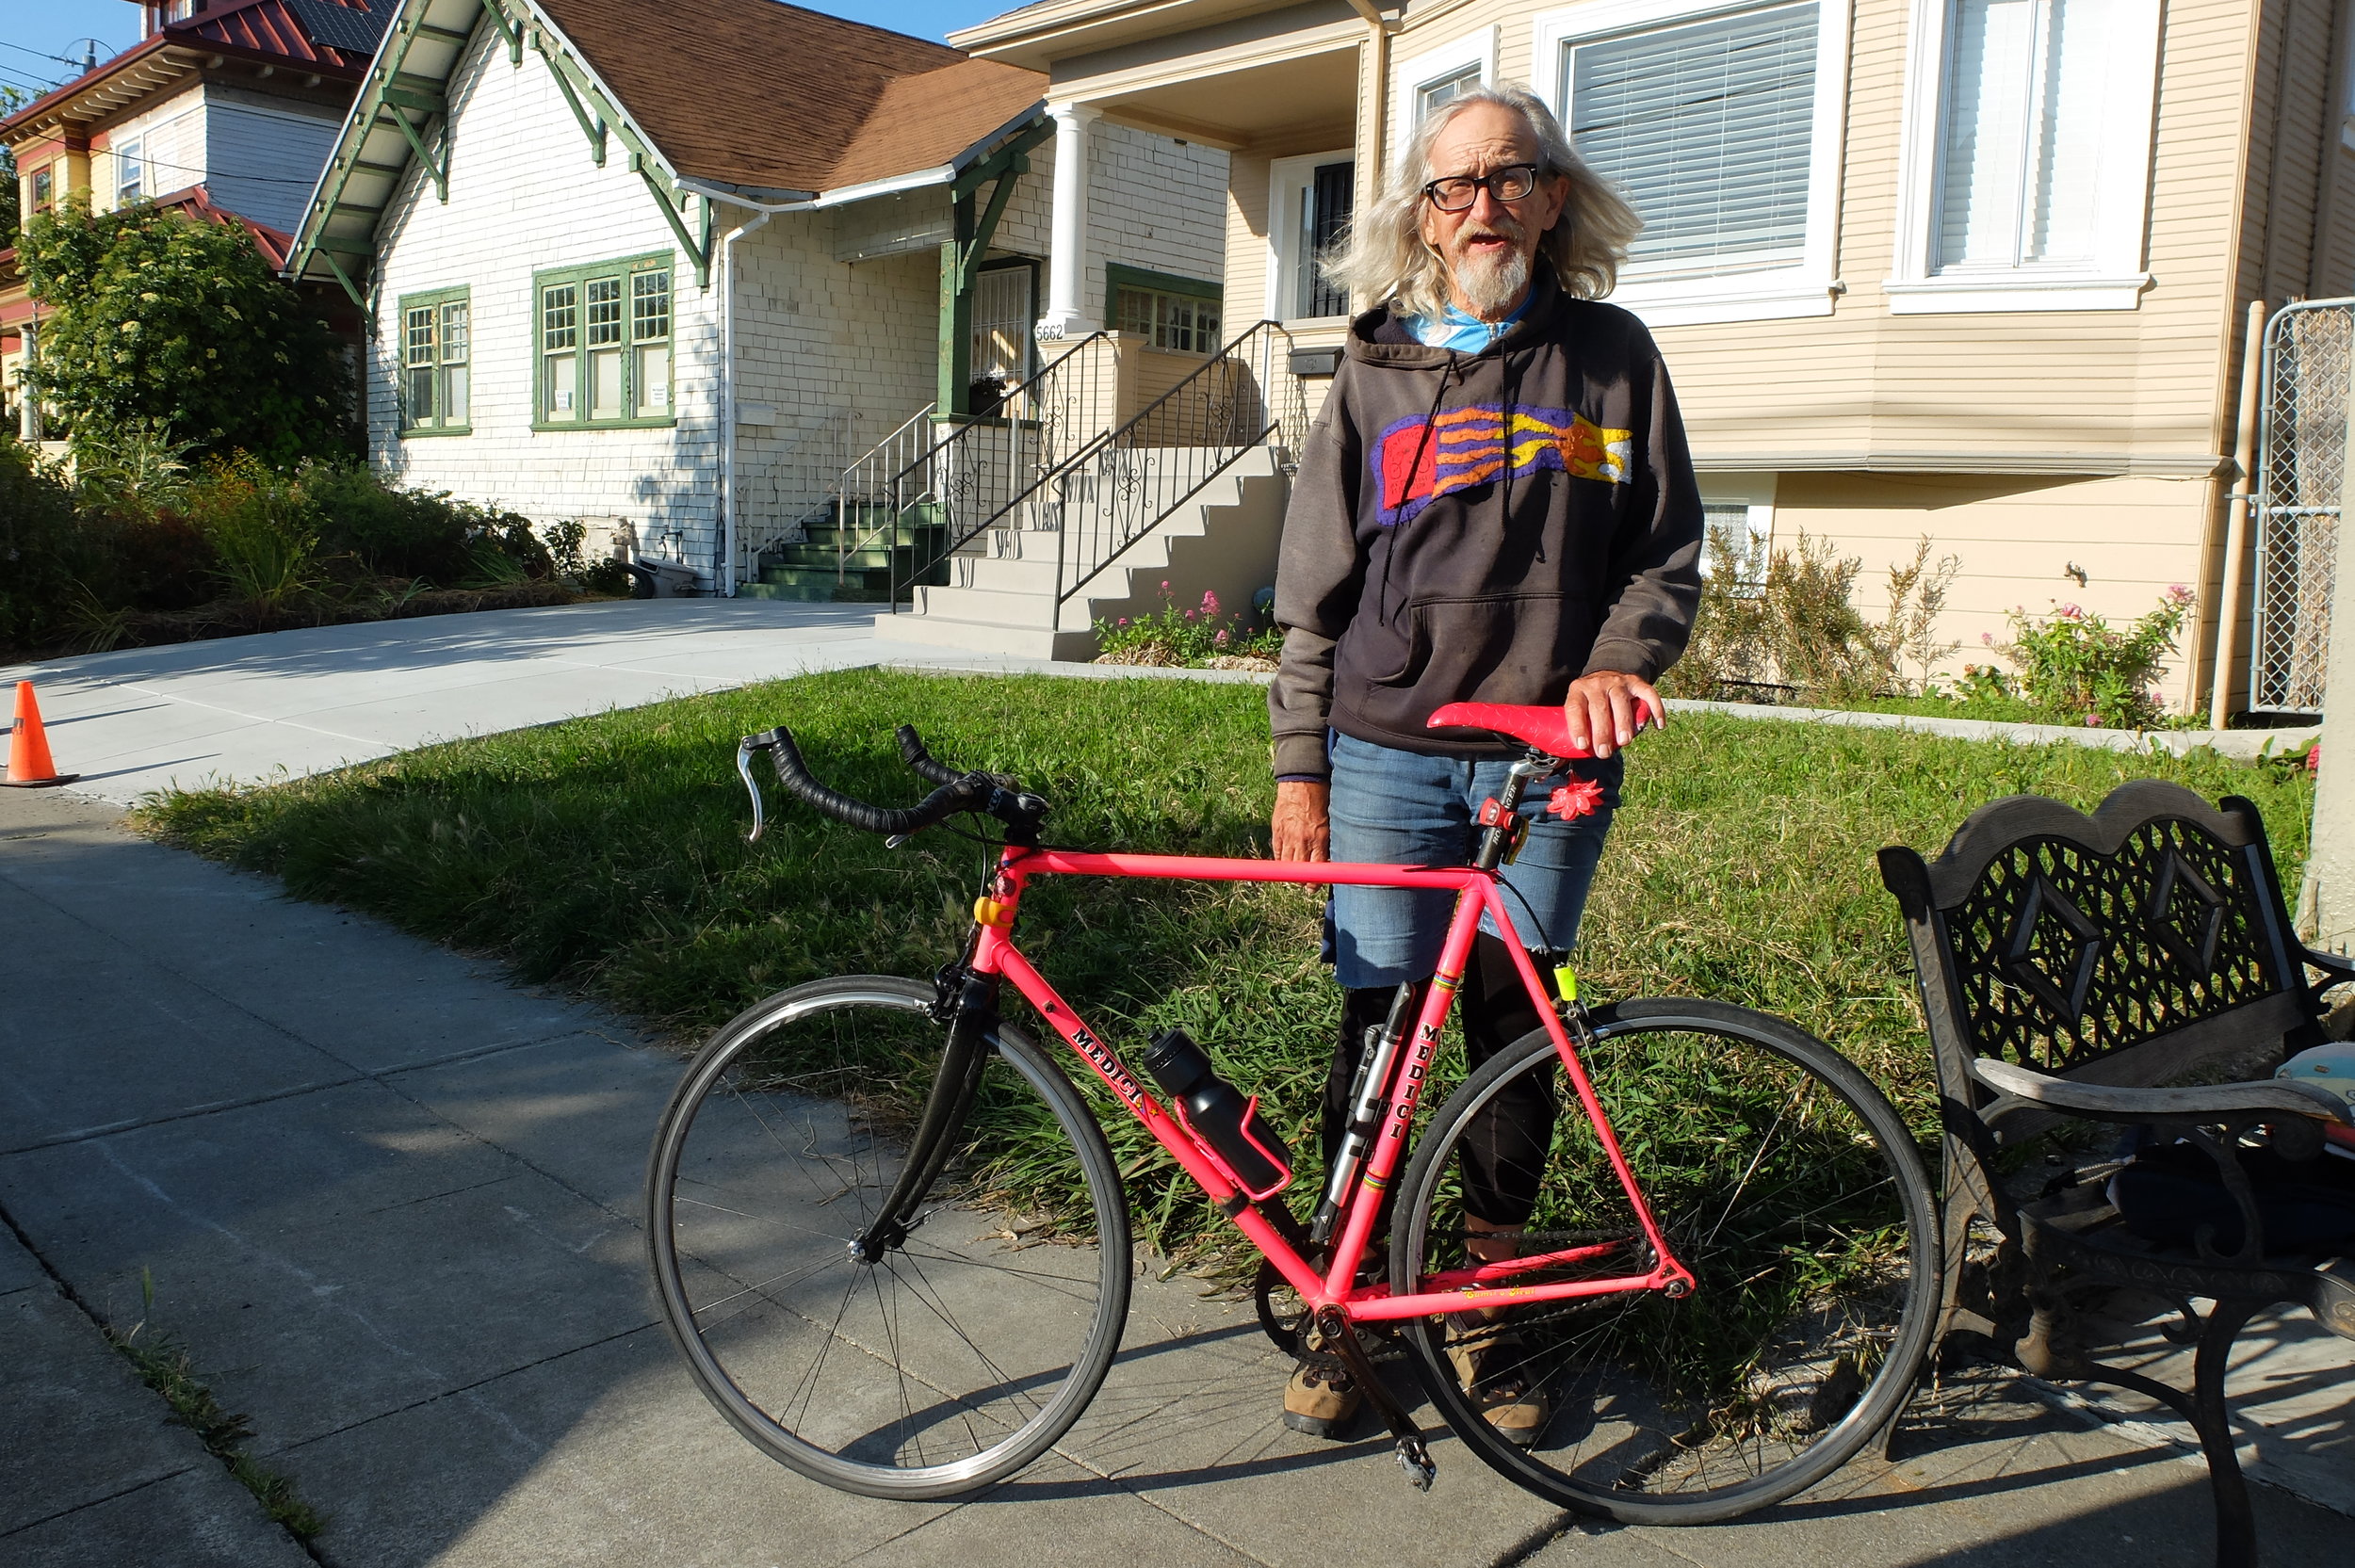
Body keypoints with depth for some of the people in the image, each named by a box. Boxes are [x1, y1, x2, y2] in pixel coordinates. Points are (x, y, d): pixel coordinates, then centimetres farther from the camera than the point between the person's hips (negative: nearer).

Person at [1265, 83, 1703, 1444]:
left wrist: (1617, 661, -11)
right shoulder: (1377, 371, 7)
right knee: (1377, 1033, 1)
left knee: (1516, 1042, 8)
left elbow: (1669, 551, 9)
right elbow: (1316, 588, 7)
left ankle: (1488, 1313, 25)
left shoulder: (1612, 356, 7)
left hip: (1552, 761, 1)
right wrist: (1299, 765, 2)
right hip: (1390, 756, 0)